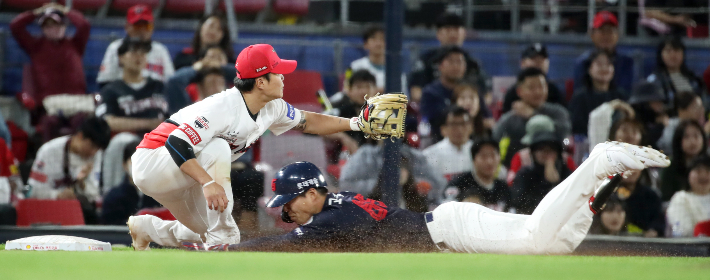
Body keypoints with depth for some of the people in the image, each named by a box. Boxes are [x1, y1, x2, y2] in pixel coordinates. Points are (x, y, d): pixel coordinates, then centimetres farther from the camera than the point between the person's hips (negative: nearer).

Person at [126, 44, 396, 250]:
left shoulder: (272, 109, -3)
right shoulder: (223, 107, -31)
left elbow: (306, 122, 13)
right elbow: (177, 145, -38)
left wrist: (355, 124, 3)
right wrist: (208, 183, -48)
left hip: (181, 178, 9)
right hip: (152, 164, -9)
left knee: (209, 236, 14)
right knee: (217, 149, -33)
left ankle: (146, 228, 37)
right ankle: (221, 237, -28)